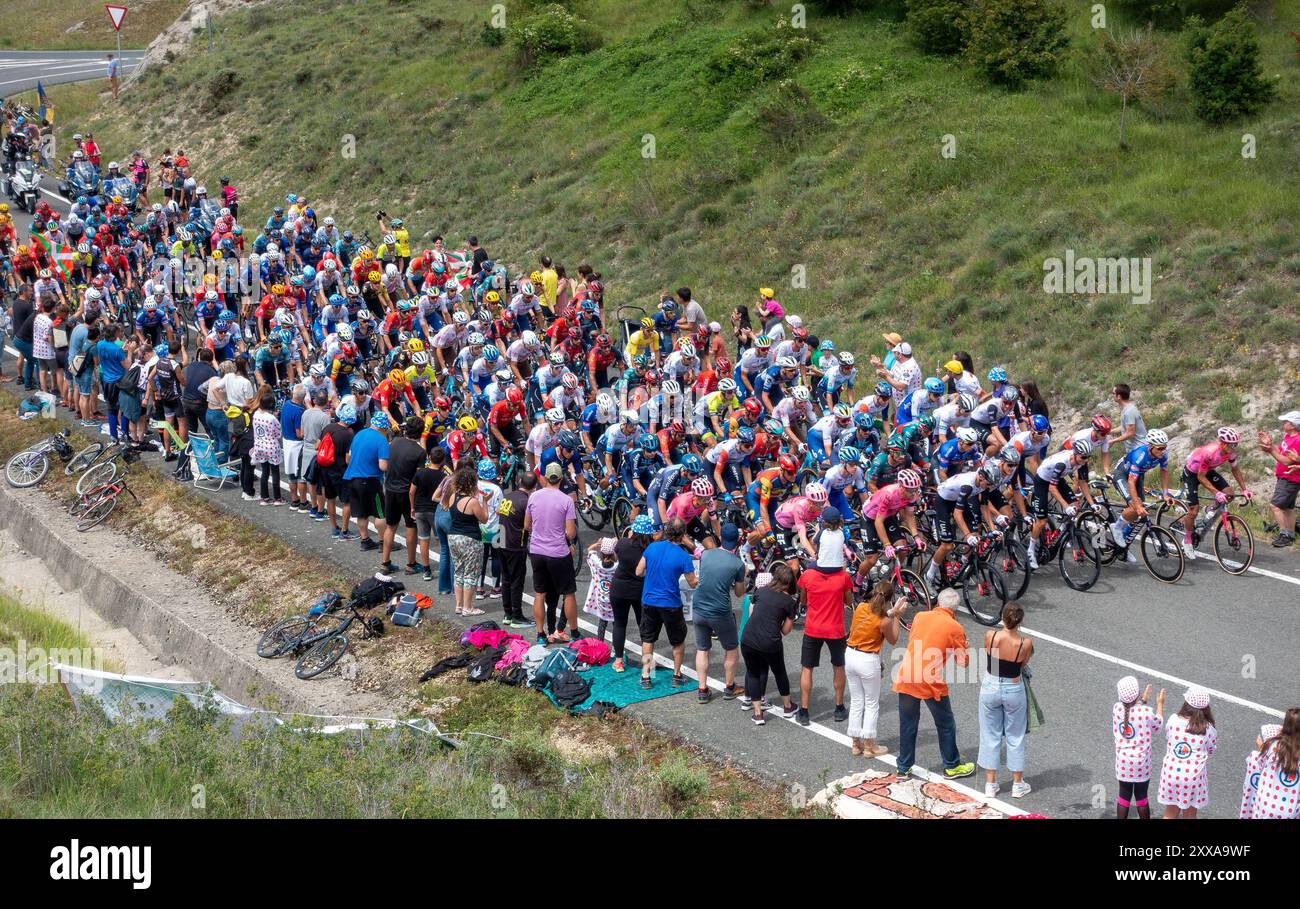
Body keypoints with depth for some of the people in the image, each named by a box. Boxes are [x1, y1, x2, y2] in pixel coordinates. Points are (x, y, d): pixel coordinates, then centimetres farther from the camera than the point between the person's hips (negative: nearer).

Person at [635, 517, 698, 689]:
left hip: (648, 602, 3)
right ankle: (677, 676, 23)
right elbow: (693, 583, -6)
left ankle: (645, 676, 13)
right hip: (671, 604, -3)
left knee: (647, 639, 16)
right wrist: (701, 579, 15)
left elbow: (639, 572, 1)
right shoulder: (683, 556, -15)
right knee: (678, 641, 17)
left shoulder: (652, 547, -6)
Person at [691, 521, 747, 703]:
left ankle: (703, 691, 18)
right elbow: (739, 593, 1)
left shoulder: (705, 554, -2)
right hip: (720, 613, -3)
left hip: (698, 610, 3)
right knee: (731, 649, 18)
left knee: (702, 650, 17)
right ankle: (729, 688, 27)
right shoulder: (738, 564, -12)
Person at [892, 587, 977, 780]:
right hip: (931, 683, -4)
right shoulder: (955, 628, -6)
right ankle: (952, 766, 25)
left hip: (906, 678, 4)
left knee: (907, 725, 15)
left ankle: (904, 768, 20)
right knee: (946, 725, 15)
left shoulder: (920, 616, 6)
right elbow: (963, 661, 0)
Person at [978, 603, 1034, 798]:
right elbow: (1022, 665, -3)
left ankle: (990, 784, 21)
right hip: (1013, 690, -1)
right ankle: (1017, 784, 26)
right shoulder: (1025, 643, -21)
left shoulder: (990, 636, -19)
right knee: (1015, 737, 16)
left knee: (990, 736, 15)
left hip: (990, 687, 1)